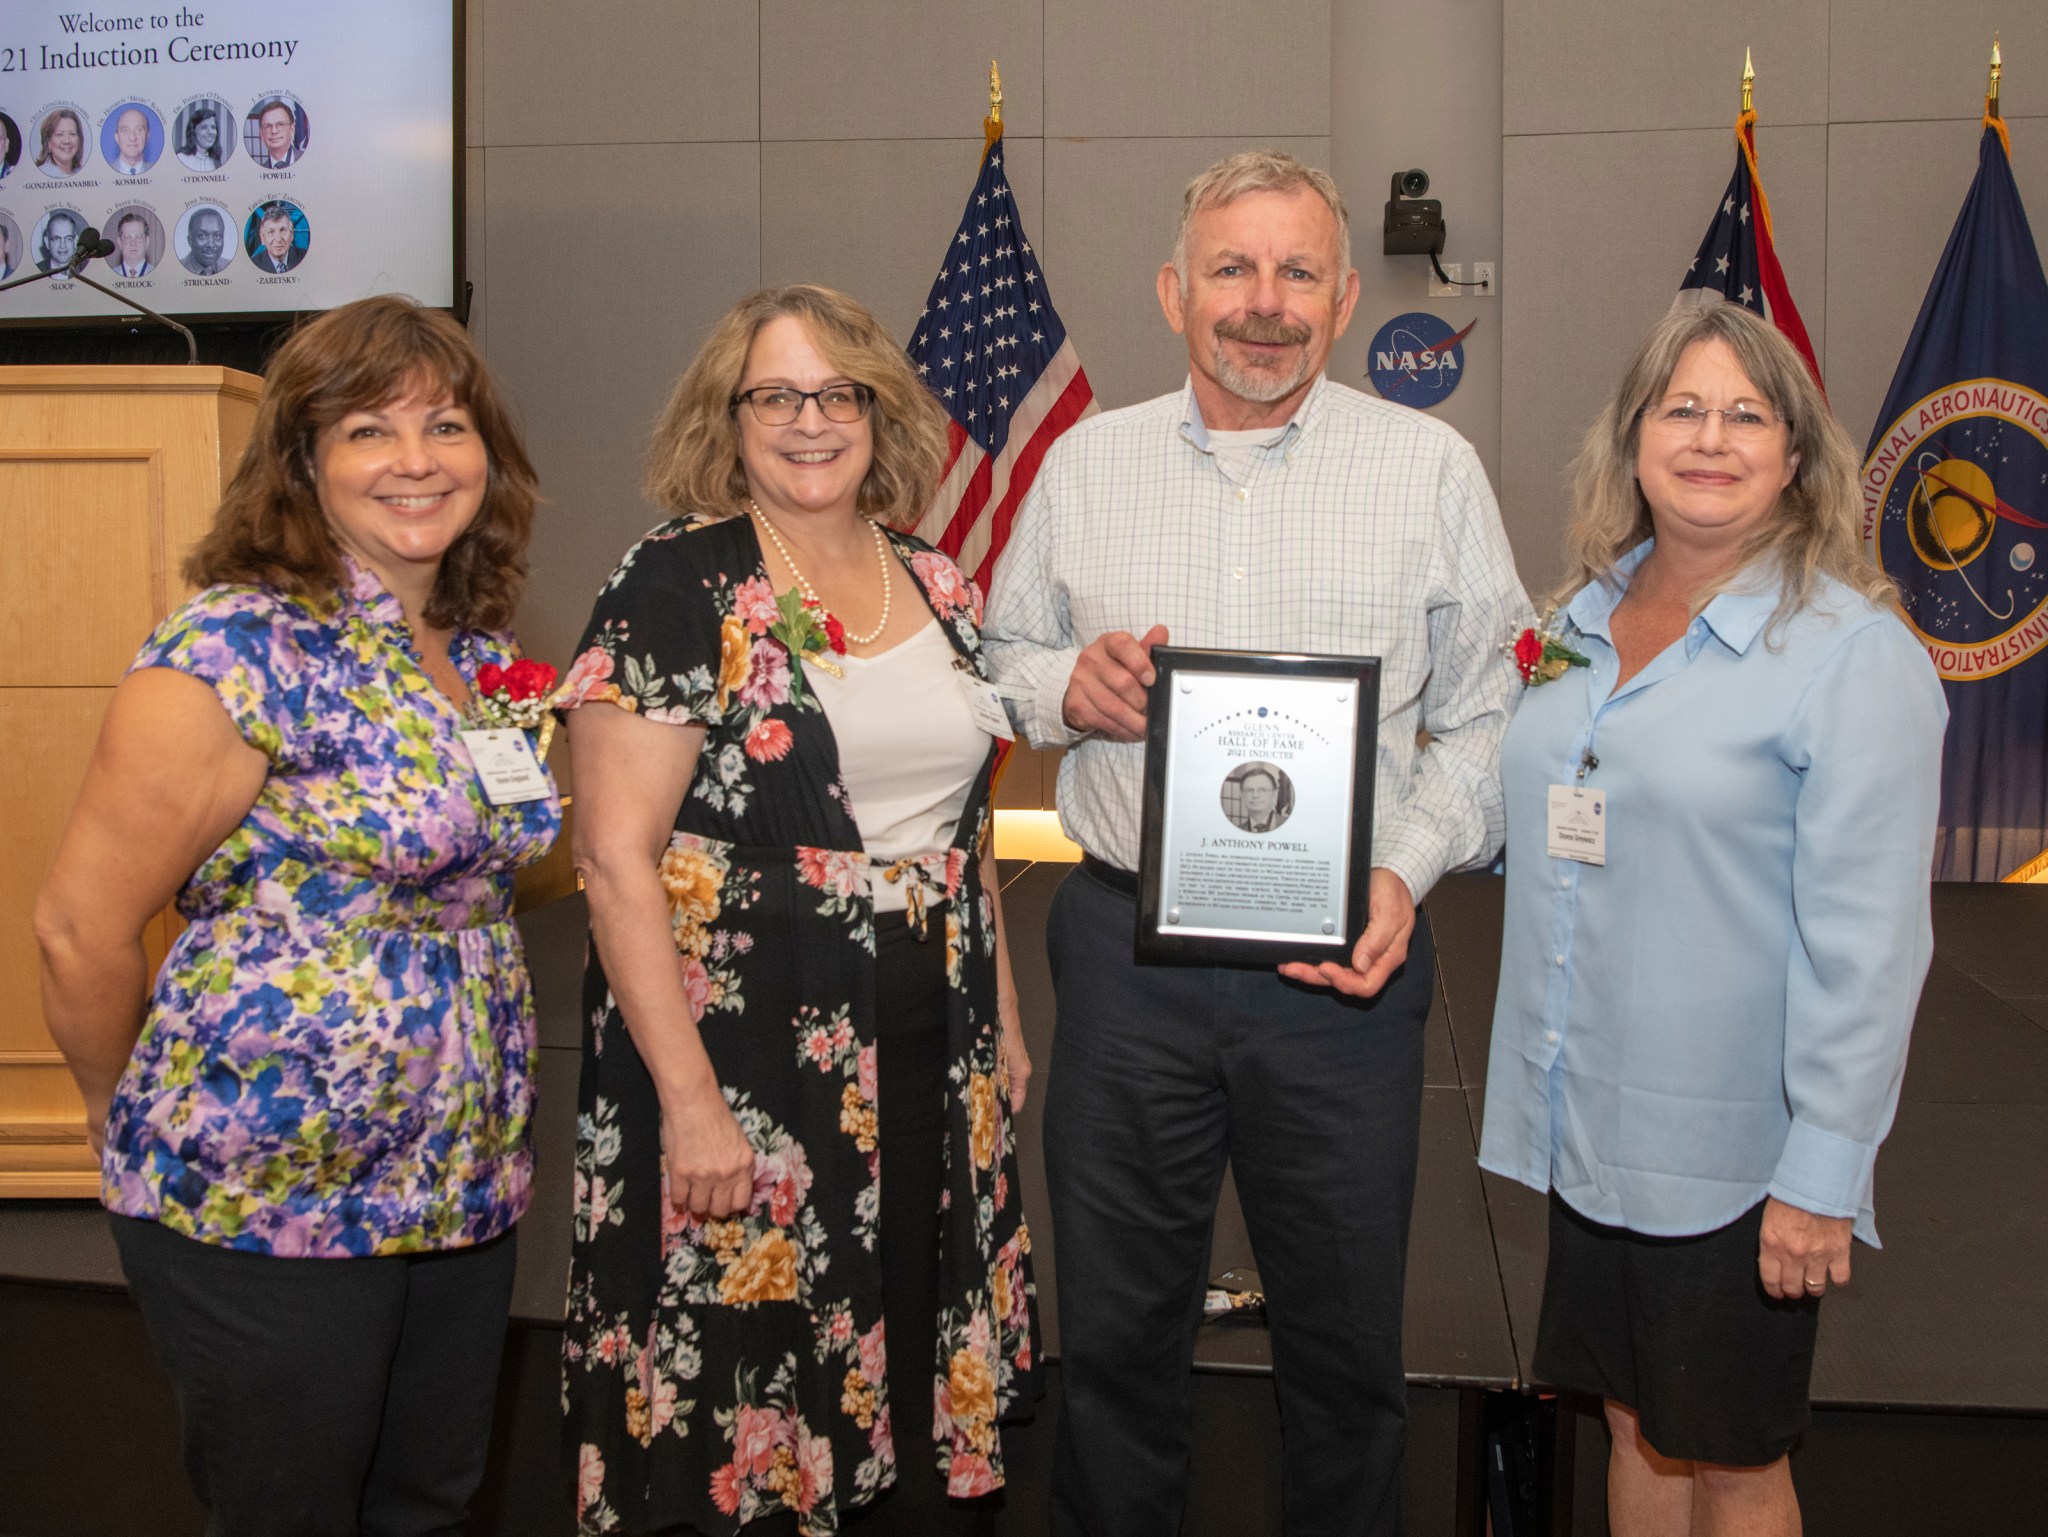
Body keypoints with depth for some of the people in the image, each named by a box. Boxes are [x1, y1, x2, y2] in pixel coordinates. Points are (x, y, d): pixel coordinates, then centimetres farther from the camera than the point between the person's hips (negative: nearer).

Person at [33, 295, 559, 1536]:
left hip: (467, 1186, 7)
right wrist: (145, 1129, -1)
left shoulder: (483, 649, 5)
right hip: (266, 1201, -6)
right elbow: (83, 927, -13)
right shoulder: (243, 650, -18)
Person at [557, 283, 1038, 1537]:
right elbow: (616, 856, -15)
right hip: (748, 1063, -5)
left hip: (934, 1063, 6)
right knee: (746, 1413, 7)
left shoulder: (939, 589, 8)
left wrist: (1005, 1025, 14)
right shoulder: (677, 588, -10)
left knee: (935, 1407, 15)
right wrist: (689, 1098, -18)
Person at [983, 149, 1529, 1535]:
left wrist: (1408, 871, -13)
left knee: (1345, 1340, 13)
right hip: (1125, 947, 2)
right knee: (1116, 1328, 14)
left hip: (1347, 958, -1)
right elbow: (1002, 660, 16)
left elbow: (1489, 716, 2)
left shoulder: (1433, 467, 2)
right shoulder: (1086, 461, 8)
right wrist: (1068, 686, -7)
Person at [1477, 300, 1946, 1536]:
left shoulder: (1854, 651, -14)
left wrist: (1824, 1173, -18)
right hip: (1591, 1131, 6)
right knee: (1637, 1429, 20)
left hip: (1733, 1155, -6)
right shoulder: (1593, 621, 7)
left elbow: (1868, 944, -17)